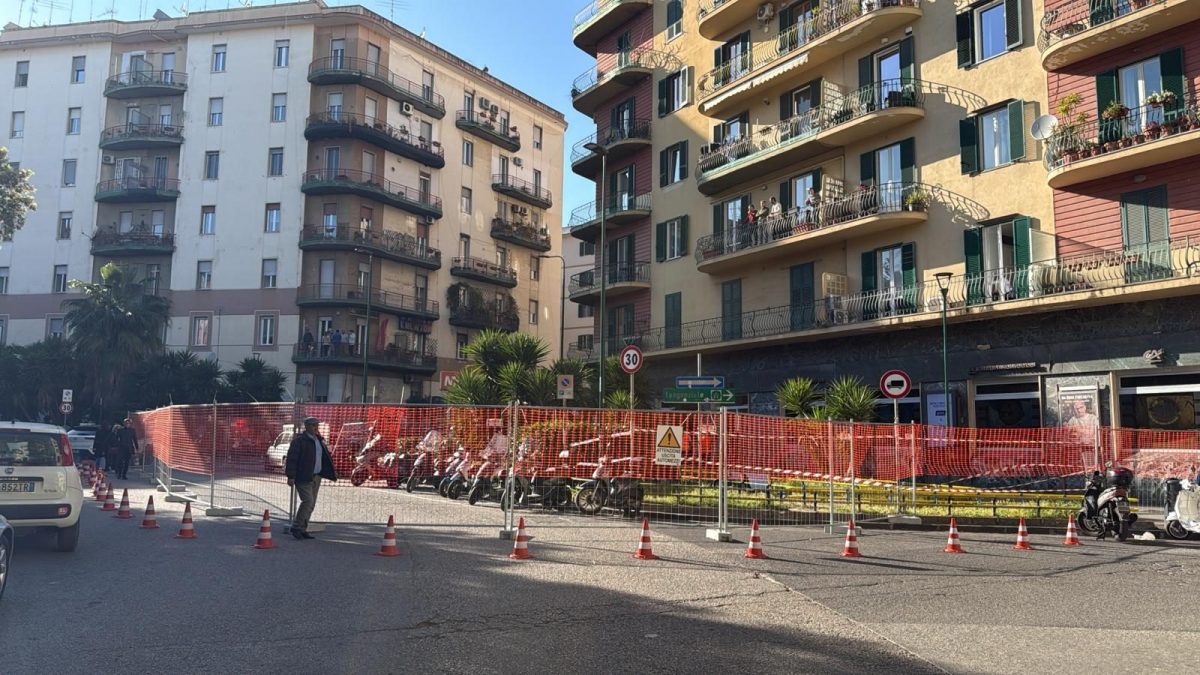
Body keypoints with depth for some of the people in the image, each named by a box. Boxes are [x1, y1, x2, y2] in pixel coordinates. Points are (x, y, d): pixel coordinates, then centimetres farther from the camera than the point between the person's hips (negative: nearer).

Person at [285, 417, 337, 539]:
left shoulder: (319, 440, 16)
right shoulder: (299, 441, -9)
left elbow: (325, 457, 24)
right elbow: (292, 458, -13)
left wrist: (332, 472, 18)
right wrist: (291, 476, -18)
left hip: (316, 477, 8)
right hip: (303, 477, -8)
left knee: (311, 504, 8)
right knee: (307, 501, -15)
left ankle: (302, 530, 16)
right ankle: (296, 527, -2)